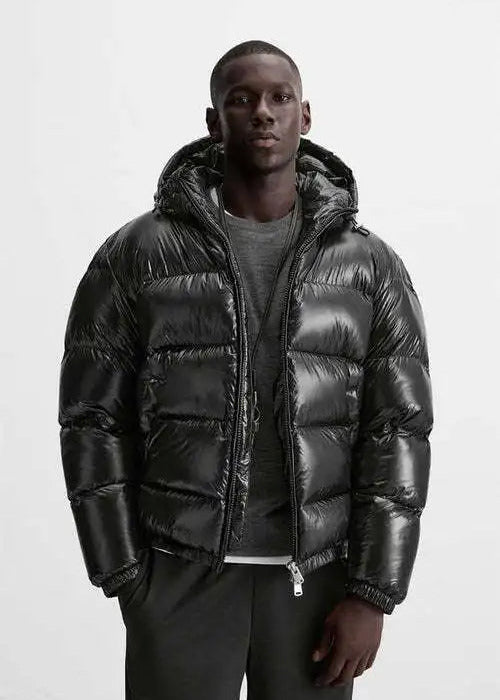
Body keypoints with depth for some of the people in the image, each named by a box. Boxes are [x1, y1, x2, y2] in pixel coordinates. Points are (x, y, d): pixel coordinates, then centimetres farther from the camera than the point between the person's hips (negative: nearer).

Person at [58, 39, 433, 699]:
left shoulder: (372, 265, -1)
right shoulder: (135, 254, -4)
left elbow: (397, 432, -3)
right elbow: (94, 419, -2)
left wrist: (373, 595, -8)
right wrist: (127, 580, -5)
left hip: (316, 574, 1)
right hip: (181, 571, -1)